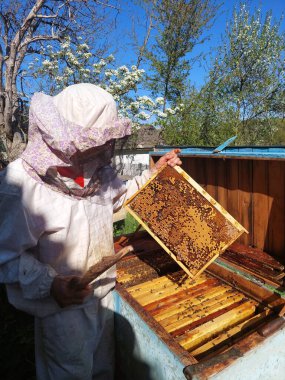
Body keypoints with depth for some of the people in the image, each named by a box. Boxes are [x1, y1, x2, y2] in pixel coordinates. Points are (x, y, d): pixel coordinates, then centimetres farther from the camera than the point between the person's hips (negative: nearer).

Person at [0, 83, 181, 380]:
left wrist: (154, 173, 3)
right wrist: (50, 285, -34)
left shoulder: (98, 169, -6)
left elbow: (120, 197, 12)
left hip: (104, 289, 6)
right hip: (62, 303, -5)